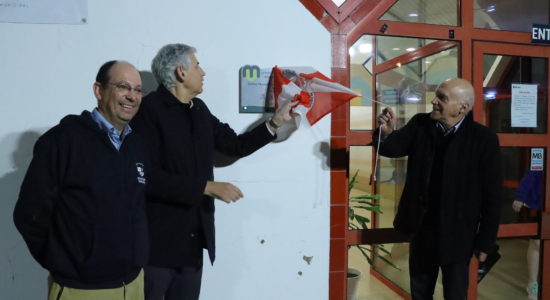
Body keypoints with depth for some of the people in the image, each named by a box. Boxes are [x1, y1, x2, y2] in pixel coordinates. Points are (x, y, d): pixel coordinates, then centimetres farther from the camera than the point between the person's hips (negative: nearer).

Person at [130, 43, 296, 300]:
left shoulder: (199, 109, 10)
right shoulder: (149, 109, -13)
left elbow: (236, 146, 16)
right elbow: (148, 176, -21)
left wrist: (276, 121, 12)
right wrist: (207, 187, -20)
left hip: (194, 238, 7)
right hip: (158, 239, -6)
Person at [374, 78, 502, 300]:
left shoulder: (484, 139, -14)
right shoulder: (420, 124, -4)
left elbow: (491, 195, -10)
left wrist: (485, 241, -7)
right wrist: (386, 132, -28)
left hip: (456, 234, -3)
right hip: (421, 227, 3)